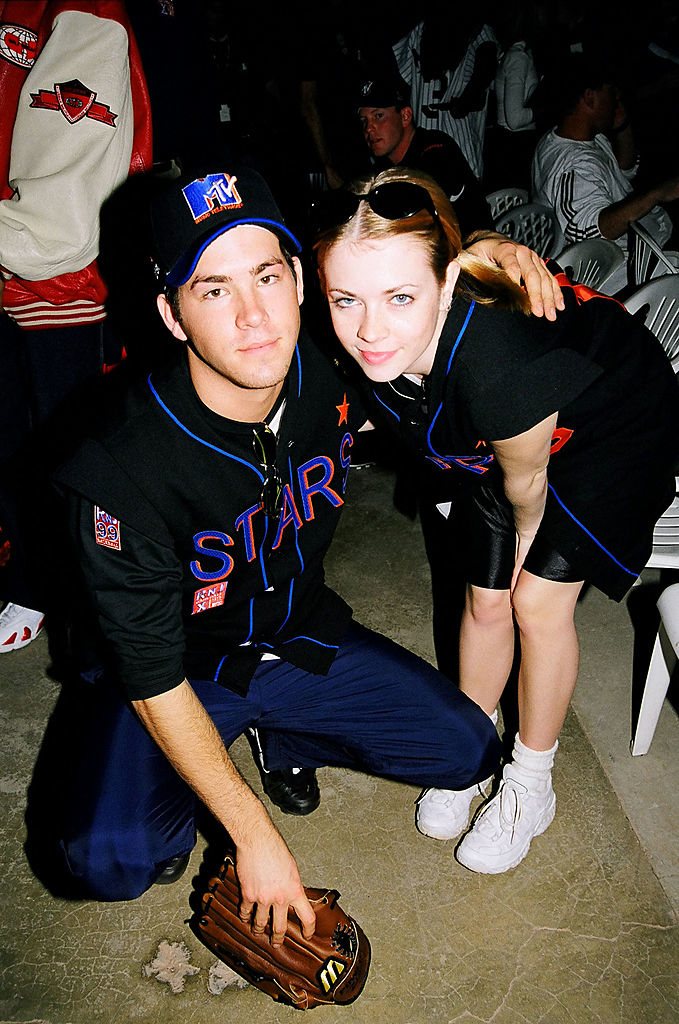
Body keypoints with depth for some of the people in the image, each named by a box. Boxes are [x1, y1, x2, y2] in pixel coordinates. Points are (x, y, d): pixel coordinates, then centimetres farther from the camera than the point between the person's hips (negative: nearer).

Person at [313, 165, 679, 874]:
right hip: (493, 436, 5)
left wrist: (525, 547, -2)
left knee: (538, 601, -6)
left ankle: (530, 787, 18)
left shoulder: (498, 367, -45)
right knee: (486, 598, 7)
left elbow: (525, 483, -22)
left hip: (616, 426, -5)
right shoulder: (367, 347, -28)